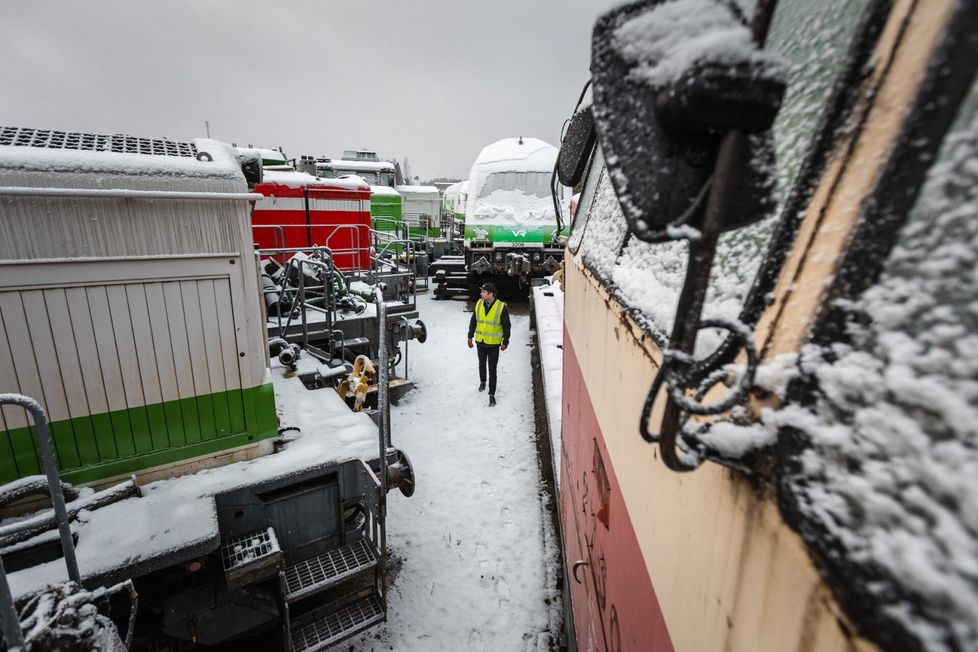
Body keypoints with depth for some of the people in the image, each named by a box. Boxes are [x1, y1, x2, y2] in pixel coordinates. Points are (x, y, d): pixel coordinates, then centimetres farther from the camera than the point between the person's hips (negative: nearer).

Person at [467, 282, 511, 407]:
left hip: (494, 344, -4)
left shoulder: (501, 307, -17)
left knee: (492, 370, 1)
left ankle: (492, 394, 12)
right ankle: (482, 382, 50)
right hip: (480, 342, 4)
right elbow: (473, 321, 6)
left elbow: (506, 326, -8)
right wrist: (470, 336, 8)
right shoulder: (479, 304, -5)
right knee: (482, 364, 23)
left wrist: (505, 342, -5)